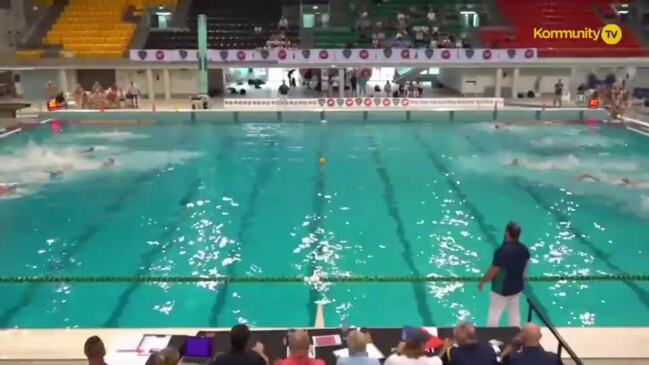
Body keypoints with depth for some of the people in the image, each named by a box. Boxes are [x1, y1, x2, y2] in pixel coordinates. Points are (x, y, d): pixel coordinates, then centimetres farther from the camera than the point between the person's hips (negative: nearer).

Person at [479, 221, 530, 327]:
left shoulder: (502, 251, -28)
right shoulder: (524, 249, -6)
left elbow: (493, 271, -22)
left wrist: (482, 282, -6)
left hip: (501, 289, -7)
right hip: (517, 286, 7)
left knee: (494, 315, 7)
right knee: (515, 313, 21)